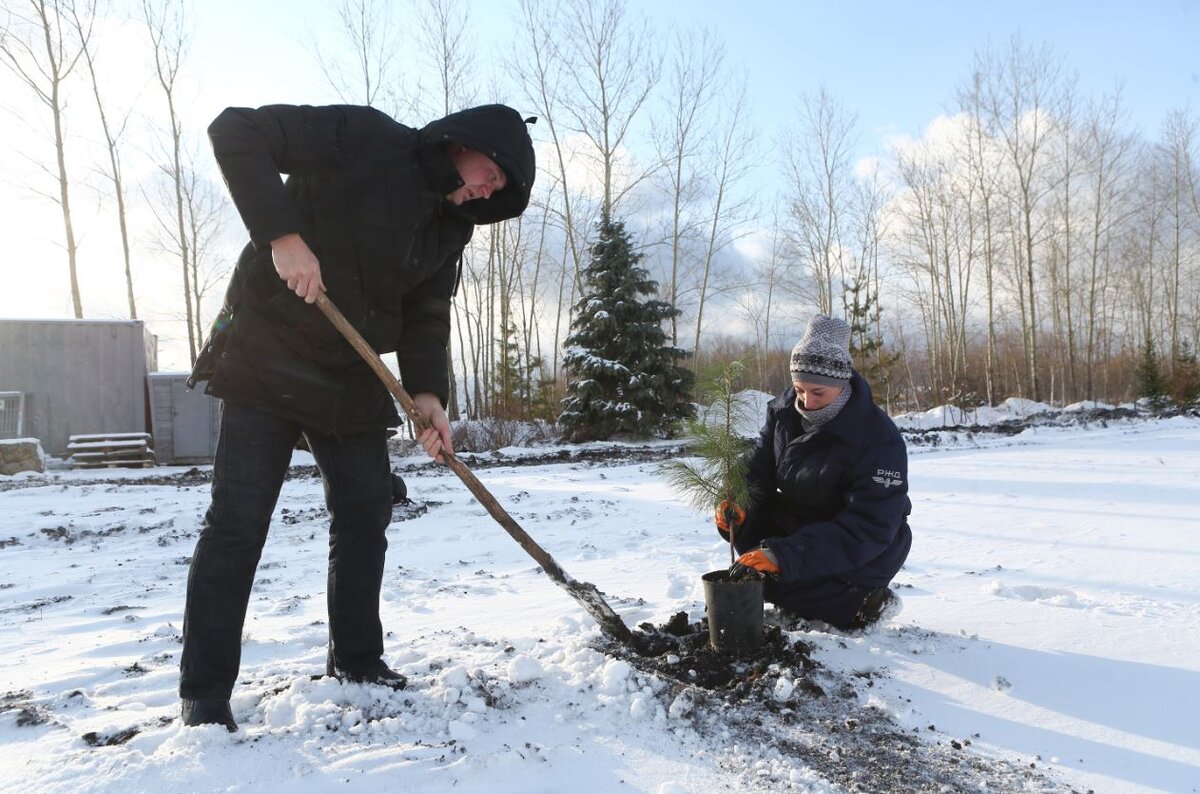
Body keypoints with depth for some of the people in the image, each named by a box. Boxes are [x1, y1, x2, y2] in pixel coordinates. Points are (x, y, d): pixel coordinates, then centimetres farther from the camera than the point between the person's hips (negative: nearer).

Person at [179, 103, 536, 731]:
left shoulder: (452, 225, 6)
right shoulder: (362, 138, -14)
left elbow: (427, 314, 5)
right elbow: (236, 132, -18)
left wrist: (427, 393, -10)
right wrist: (281, 234, -28)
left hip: (353, 378, 7)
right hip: (267, 359, -7)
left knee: (366, 513, 7)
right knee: (237, 522, -6)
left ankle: (356, 658, 24)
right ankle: (204, 691, 6)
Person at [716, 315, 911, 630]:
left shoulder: (880, 440, -29)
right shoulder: (784, 409, -10)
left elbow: (867, 531, -34)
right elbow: (757, 469, -5)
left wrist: (784, 555, -44)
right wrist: (739, 507, -30)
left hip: (867, 551, -7)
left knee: (778, 581, -26)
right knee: (737, 519, -13)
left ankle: (861, 600, -3)